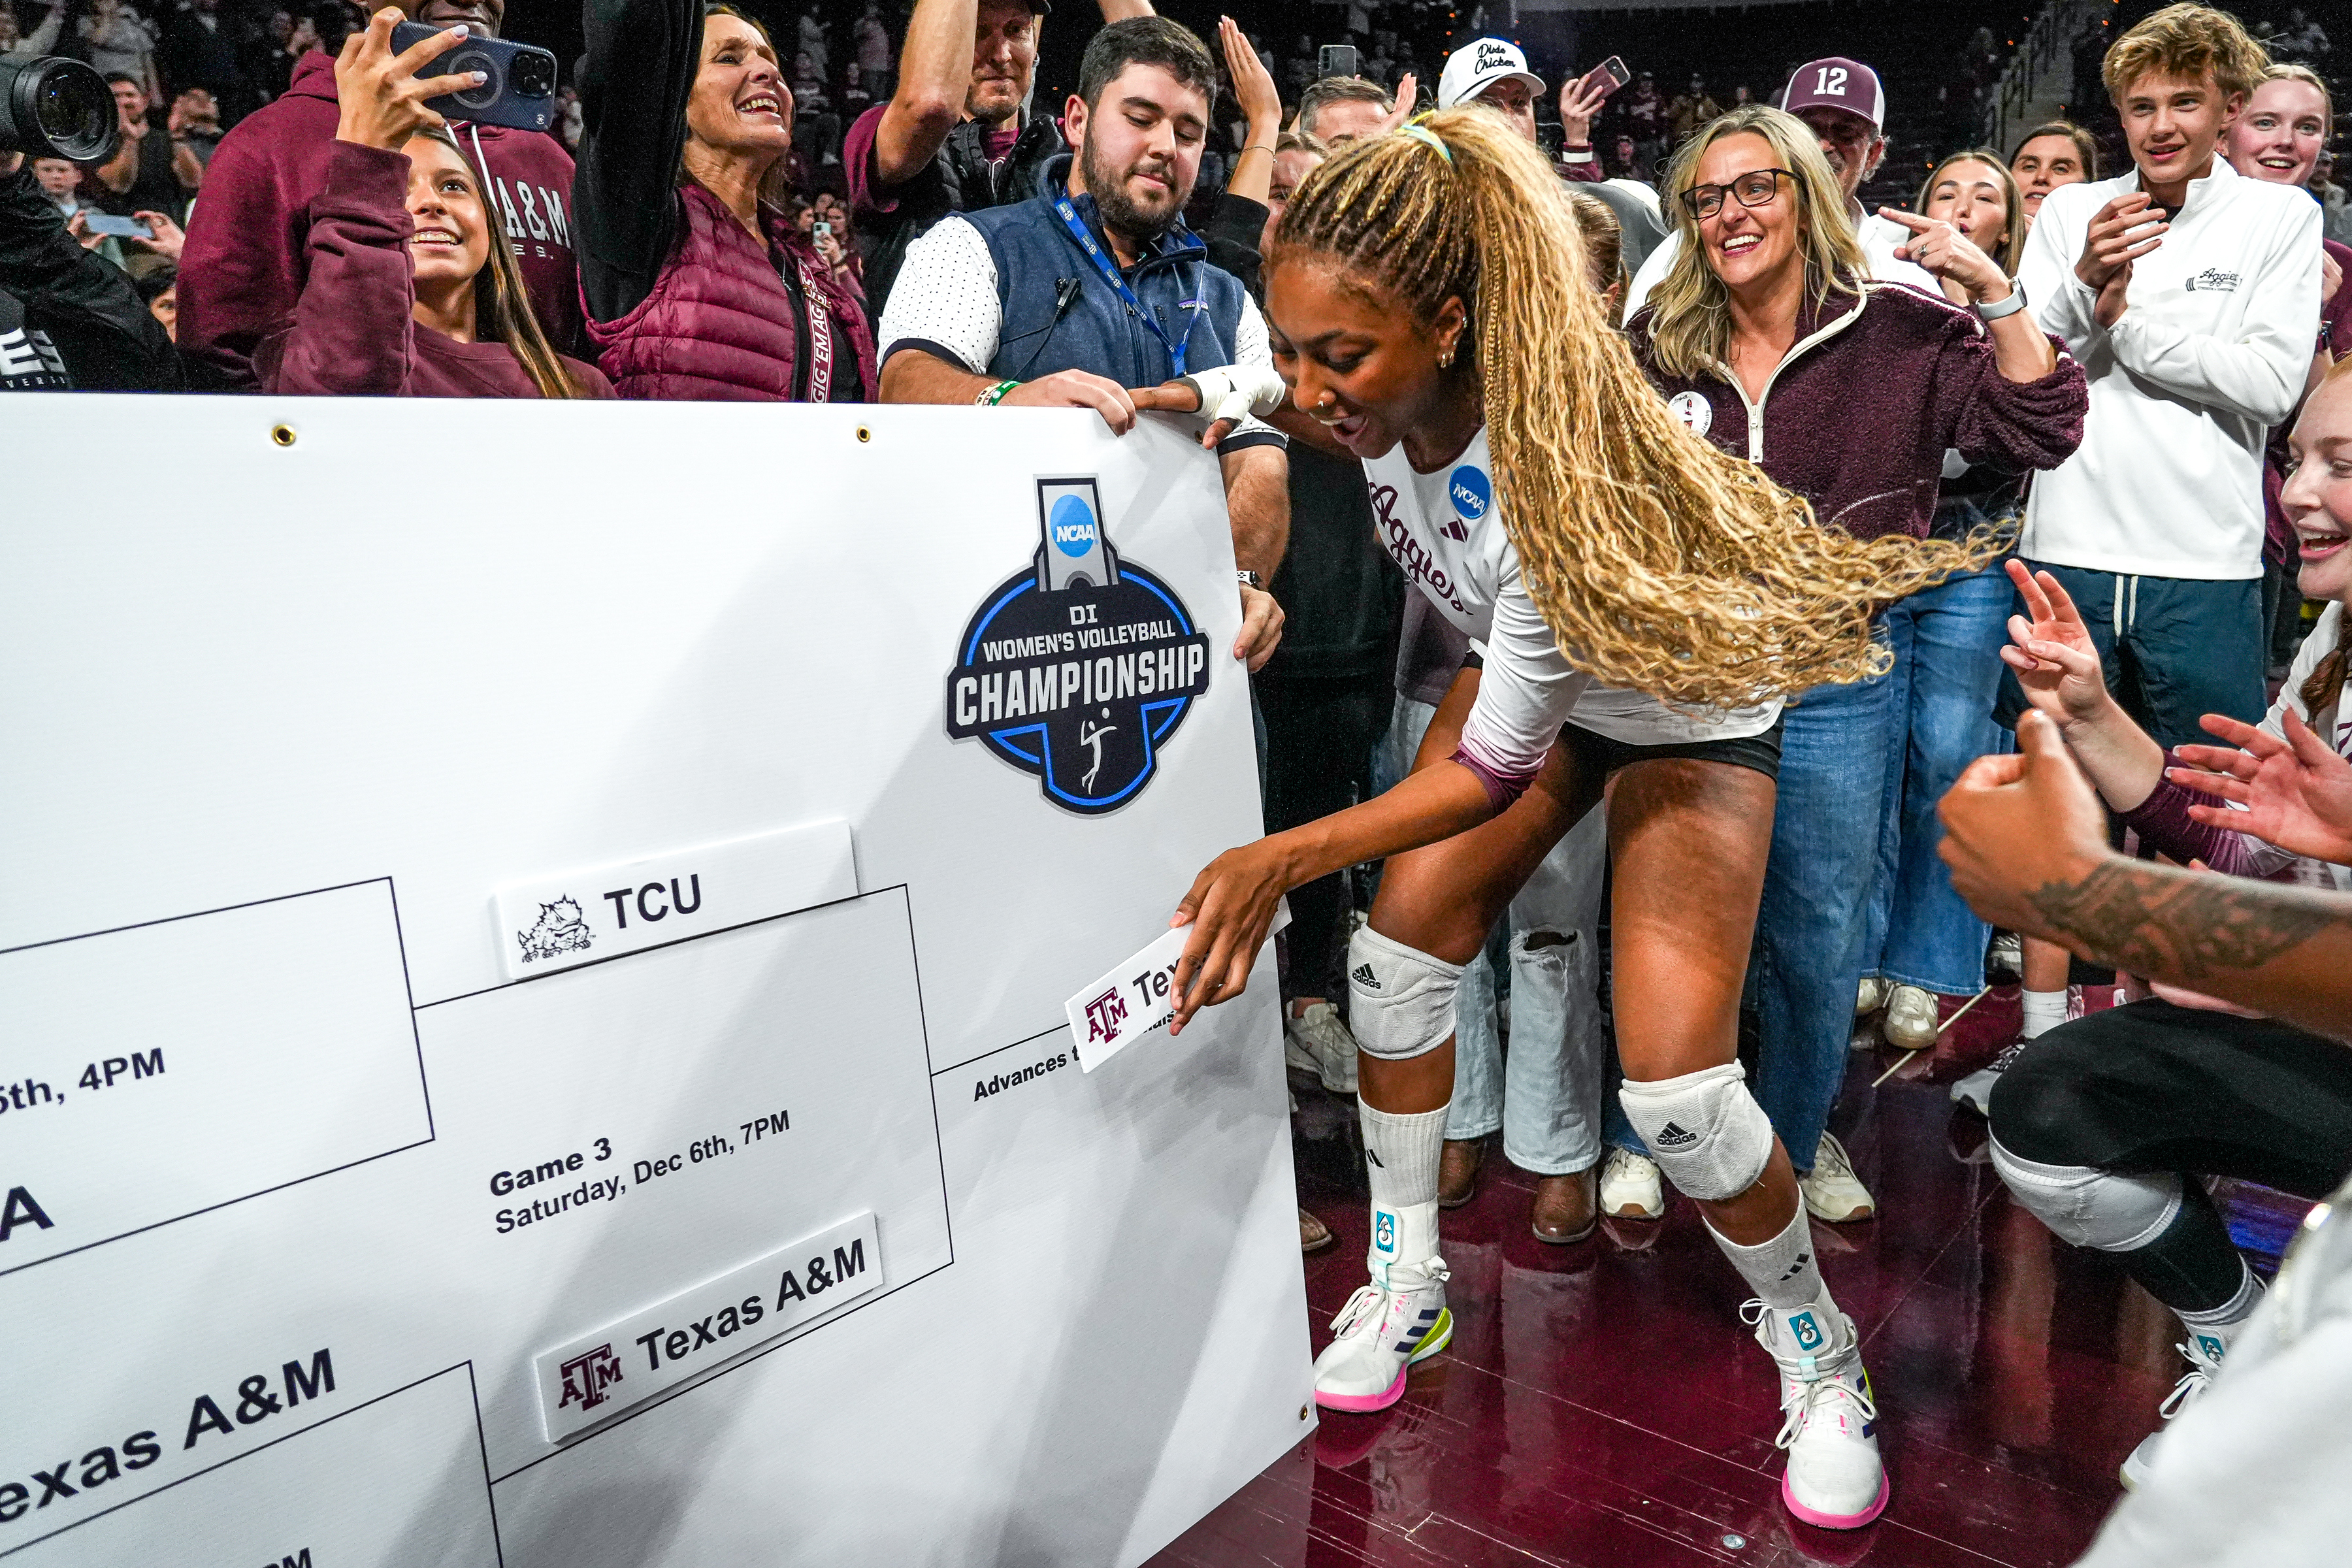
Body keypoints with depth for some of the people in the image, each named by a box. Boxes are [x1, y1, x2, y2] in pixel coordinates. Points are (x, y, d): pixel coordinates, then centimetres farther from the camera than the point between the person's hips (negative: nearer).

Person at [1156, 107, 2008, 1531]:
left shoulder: (1556, 476, -40)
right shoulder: (1375, 390, -22)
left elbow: (1492, 772, -31)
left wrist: (1288, 855, -38)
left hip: (1685, 710, -6)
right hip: (1522, 674, 7)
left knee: (1677, 1090, -15)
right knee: (1397, 954, -2)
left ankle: (1819, 1351, 15)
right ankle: (1407, 1282, 19)